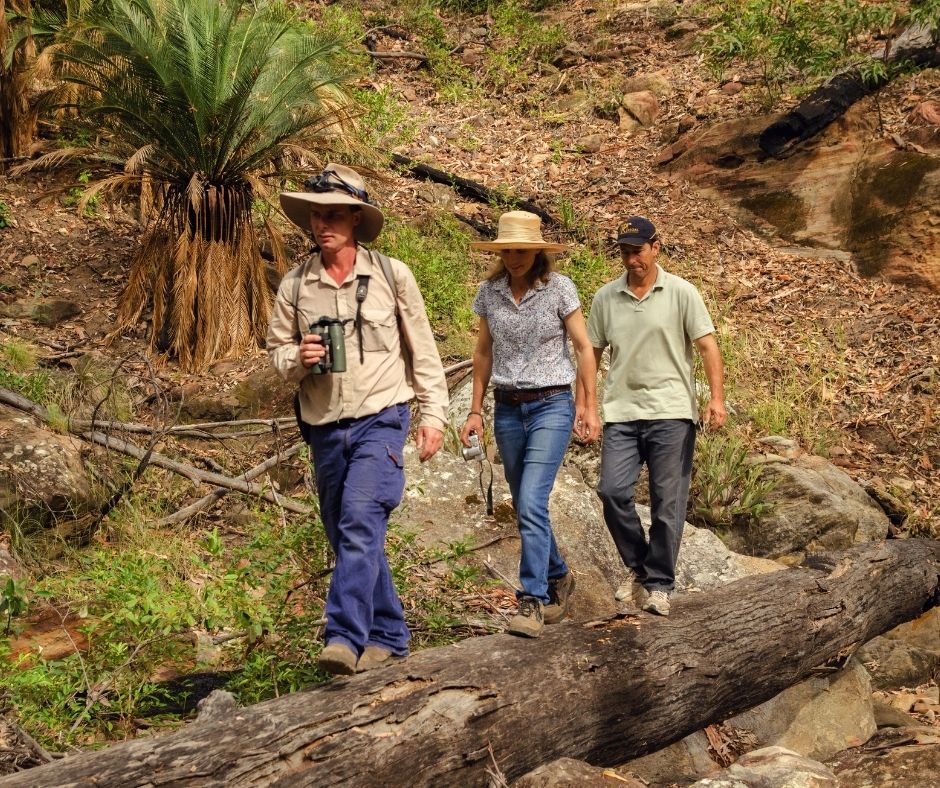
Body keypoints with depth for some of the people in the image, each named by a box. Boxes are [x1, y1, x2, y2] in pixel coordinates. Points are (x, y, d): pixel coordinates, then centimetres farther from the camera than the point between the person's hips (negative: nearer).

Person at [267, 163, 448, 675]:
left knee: (360, 524, -20)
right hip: (324, 426, 4)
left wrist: (433, 413, 1)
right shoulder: (294, 285, 2)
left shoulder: (391, 275, -2)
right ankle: (388, 636, 22)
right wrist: (298, 358, -13)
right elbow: (277, 349, 10)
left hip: (380, 419, -4)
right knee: (346, 537, 9)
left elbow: (422, 350, 4)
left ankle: (345, 637, -22)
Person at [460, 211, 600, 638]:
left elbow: (584, 349, -1)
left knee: (531, 504, -17)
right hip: (507, 409, 5)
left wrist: (589, 407, -4)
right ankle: (558, 578, 33)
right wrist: (475, 410, 10)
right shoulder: (489, 292, 4)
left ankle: (532, 601, -12)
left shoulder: (560, 289, -6)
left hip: (551, 406, -4)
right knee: (525, 507, 11)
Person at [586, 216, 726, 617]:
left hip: (671, 412, -2)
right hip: (621, 412, 2)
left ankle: (659, 585, 12)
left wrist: (717, 397, -14)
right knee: (612, 490, -10)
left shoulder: (681, 293, 1)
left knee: (667, 502, 0)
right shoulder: (605, 298, 10)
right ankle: (637, 567, 12)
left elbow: (707, 346, -2)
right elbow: (592, 354, 15)